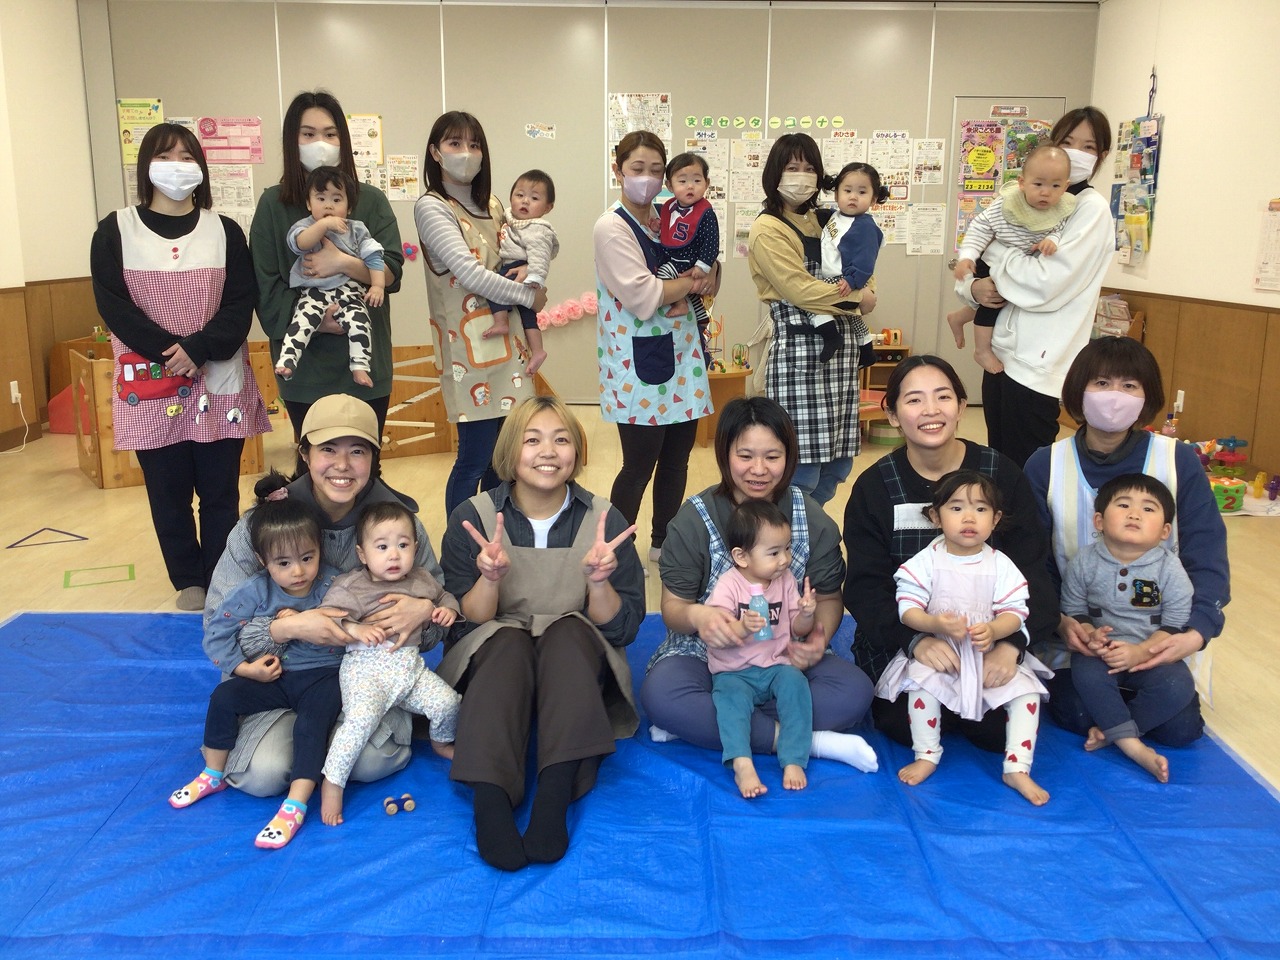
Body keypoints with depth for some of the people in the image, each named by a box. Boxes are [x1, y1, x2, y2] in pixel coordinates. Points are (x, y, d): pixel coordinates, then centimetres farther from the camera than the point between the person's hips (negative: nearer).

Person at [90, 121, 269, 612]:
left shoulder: (225, 231, 7)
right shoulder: (115, 231, 4)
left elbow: (241, 304, -2)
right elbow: (113, 305, -4)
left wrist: (198, 349, -16)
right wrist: (170, 352, -15)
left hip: (220, 384, 0)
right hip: (149, 386, 0)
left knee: (220, 492, 4)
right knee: (168, 493, 5)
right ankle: (189, 585, 19)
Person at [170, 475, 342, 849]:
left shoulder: (334, 586, -15)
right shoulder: (254, 591, -10)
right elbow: (216, 634, -6)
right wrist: (246, 668, -14)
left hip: (322, 675, -3)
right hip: (272, 676, 3)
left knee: (312, 720, -28)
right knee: (224, 697, -11)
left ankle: (296, 805, -19)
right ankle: (213, 775, 11)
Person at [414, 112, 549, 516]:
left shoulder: (492, 206, 16)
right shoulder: (431, 207, -7)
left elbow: (513, 255, 24)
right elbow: (470, 274, -17)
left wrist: (528, 271, 0)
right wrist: (529, 295, -9)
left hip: (506, 342, 7)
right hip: (470, 347, -7)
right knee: (475, 459, -6)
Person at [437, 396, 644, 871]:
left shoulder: (605, 520, -6)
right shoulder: (472, 519, -6)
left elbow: (622, 630, -5)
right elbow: (466, 622, -6)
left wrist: (599, 580, -24)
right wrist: (490, 577, -25)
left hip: (575, 667, 1)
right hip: (490, 660, 0)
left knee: (569, 632, -31)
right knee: (507, 642, -32)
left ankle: (555, 795, -40)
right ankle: (489, 798, -45)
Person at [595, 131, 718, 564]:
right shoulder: (612, 227, -9)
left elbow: (710, 271, 15)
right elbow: (643, 296, -19)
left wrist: (704, 277, -8)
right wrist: (692, 280, -6)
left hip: (683, 354, 7)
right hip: (640, 363, -7)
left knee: (677, 457, 12)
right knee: (640, 465, -1)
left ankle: (663, 545, 29)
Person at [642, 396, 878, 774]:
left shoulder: (813, 520, -2)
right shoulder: (694, 518, -7)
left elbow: (828, 597, 5)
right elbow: (672, 607, -7)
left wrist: (819, 638, -19)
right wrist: (696, 616, -33)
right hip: (708, 655, -2)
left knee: (854, 690, -26)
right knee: (660, 694, -33)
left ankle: (705, 723, -21)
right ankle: (809, 741, -25)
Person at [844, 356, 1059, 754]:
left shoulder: (1003, 476, -4)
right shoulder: (874, 487, -5)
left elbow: (1030, 572, -8)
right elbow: (866, 587, -11)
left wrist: (1009, 644, -25)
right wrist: (915, 640, -29)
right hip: (900, 642, -1)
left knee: (1004, 728, -17)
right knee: (909, 724, -22)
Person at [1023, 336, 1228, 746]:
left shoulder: (1179, 462, -8)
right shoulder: (1045, 466, -7)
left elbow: (1207, 559, -10)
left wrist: (1196, 632, -25)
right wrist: (1060, 621, -24)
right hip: (1075, 632, -1)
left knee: (1180, 728, -10)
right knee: (1078, 716, -18)